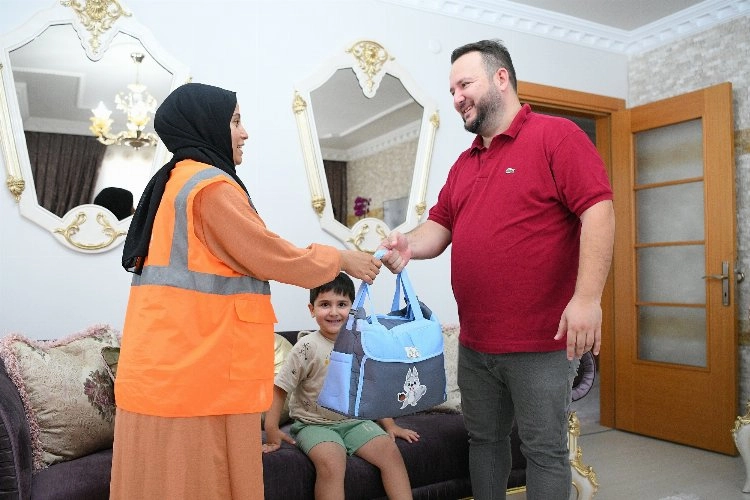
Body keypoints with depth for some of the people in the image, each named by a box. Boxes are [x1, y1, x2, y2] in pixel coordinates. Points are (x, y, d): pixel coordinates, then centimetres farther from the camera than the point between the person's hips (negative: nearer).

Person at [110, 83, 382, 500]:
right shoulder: (211, 187, -14)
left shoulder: (174, 183, 16)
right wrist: (341, 259, 3)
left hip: (168, 368, 9)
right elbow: (275, 258, -11)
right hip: (193, 374, -9)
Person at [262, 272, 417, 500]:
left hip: (354, 420, 4)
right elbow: (279, 388, -9)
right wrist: (272, 429, -17)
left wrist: (390, 425, 10)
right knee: (332, 461, -30)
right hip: (314, 424, -4)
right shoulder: (308, 347, -11)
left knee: (390, 449, -15)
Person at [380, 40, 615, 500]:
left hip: (542, 341, -7)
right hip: (475, 342, 7)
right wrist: (410, 245, -10)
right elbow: (440, 225, 13)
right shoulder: (464, 163, 16)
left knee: (545, 449, 6)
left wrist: (587, 298, -24)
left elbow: (599, 210, -15)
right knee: (484, 440, 18)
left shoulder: (556, 136, -6)